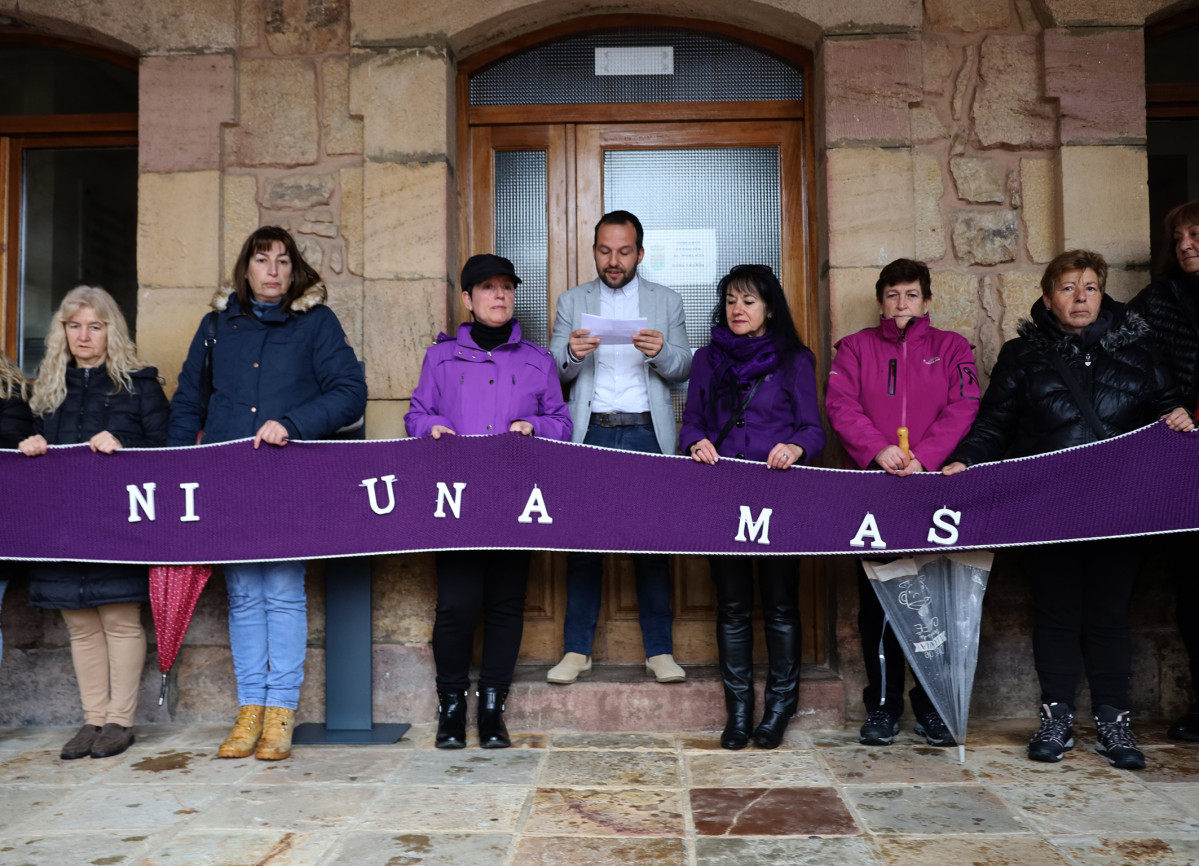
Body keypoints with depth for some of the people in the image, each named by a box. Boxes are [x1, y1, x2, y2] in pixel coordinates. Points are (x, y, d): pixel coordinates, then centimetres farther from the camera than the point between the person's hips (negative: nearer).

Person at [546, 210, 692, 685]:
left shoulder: (667, 301, 14)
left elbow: (684, 368, 6)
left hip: (646, 433, 0)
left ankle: (659, 651, 7)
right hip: (590, 433, 1)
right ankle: (577, 650, 8)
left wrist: (660, 352, -16)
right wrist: (572, 353, -15)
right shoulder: (572, 301, 14)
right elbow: (553, 372, 7)